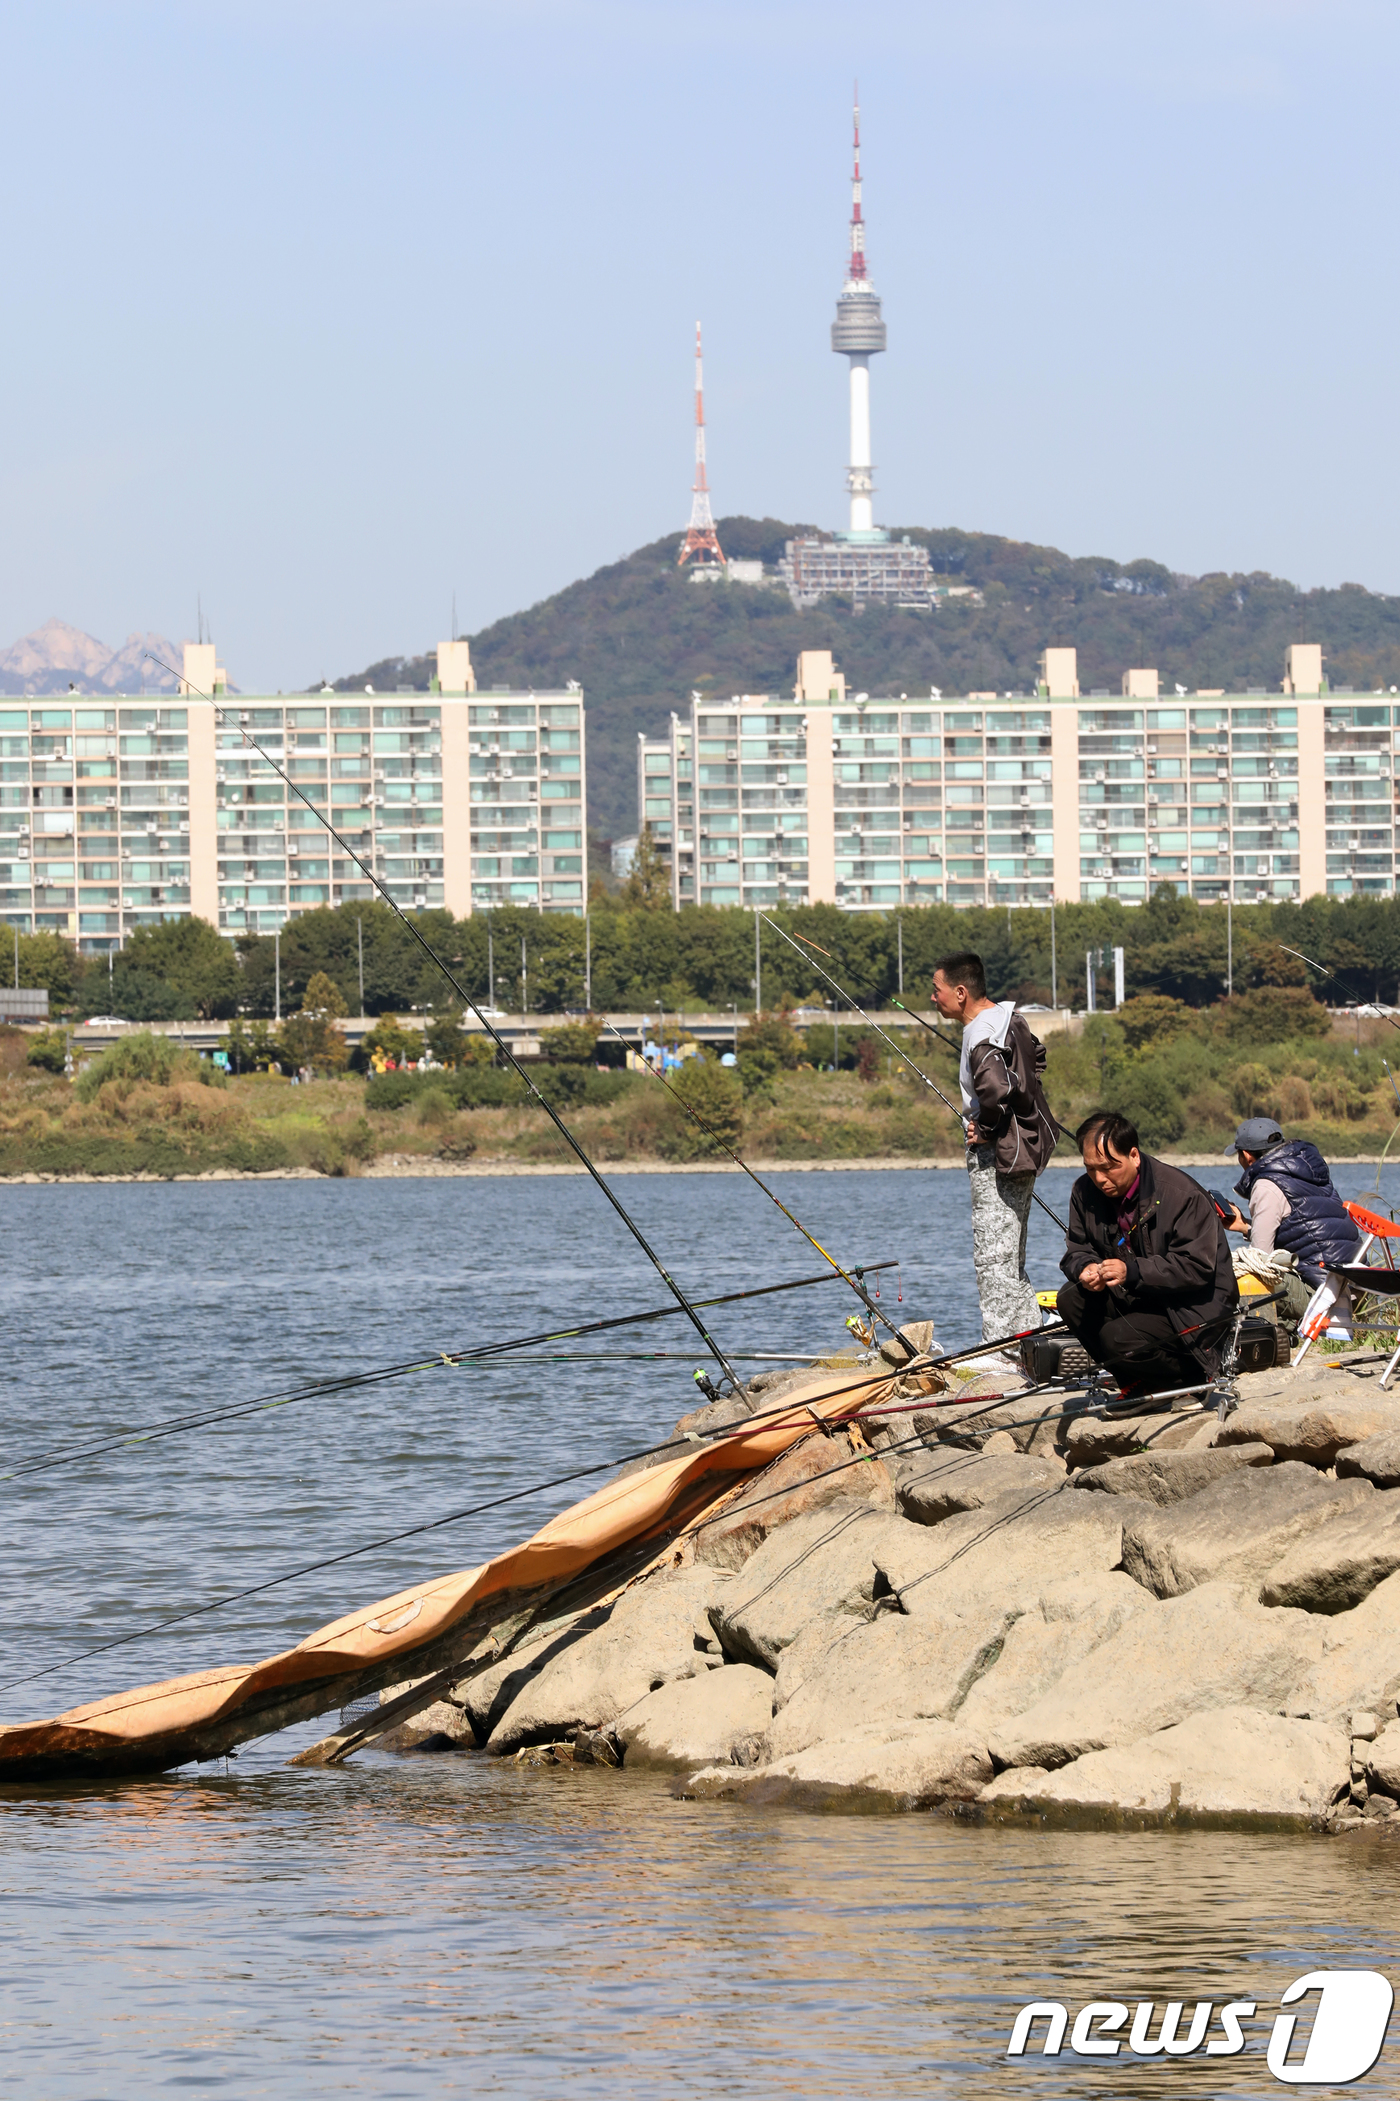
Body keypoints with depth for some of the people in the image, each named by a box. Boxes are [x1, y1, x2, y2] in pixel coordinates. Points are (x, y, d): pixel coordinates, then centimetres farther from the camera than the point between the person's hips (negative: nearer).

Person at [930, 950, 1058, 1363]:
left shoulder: (981, 1036, -21)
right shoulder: (1009, 1017, 9)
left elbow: (995, 1088, -38)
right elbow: (1034, 1058, 28)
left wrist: (985, 1128, -19)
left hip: (996, 1157, -10)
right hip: (1022, 1146, 10)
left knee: (993, 1257, -5)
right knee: (1010, 1257, 17)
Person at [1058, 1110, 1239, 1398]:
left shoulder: (1182, 1195, -21)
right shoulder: (1086, 1191, -1)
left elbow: (1197, 1268, -24)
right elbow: (1076, 1250, 6)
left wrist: (1133, 1272, -36)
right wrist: (1086, 1268, -21)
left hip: (1193, 1307, -7)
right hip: (1136, 1298, 7)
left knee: (1119, 1339, -29)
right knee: (1071, 1299, -15)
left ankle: (1190, 1375, -1)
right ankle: (1136, 1383, -2)